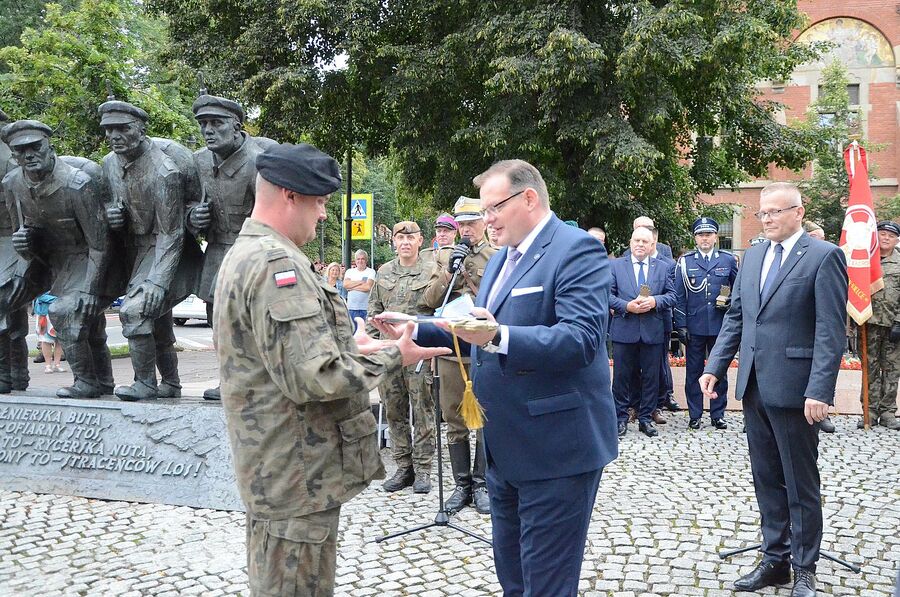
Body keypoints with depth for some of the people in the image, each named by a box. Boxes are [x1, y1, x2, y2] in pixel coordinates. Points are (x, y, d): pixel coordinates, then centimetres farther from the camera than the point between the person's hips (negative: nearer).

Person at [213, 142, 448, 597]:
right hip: (299, 475, -11)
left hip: (272, 469, 11)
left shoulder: (244, 253, 13)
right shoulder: (277, 262, -22)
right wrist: (393, 358, -15)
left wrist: (349, 349, 13)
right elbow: (313, 378, -27)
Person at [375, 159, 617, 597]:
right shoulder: (501, 259, 16)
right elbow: (479, 333, 18)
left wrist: (499, 338, -37)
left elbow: (581, 339, -26)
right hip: (506, 447, 9)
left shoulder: (576, 249, -14)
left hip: (556, 447, -9)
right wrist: (415, 329, 6)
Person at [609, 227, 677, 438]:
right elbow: (608, 295, -1)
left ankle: (646, 418, 18)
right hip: (624, 331, -1)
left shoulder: (663, 267, 10)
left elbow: (672, 296, 5)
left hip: (653, 331, 2)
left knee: (651, 377, 7)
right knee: (622, 376, 4)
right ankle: (621, 417, 15)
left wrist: (655, 301, -14)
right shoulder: (616, 266, 5)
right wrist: (627, 306, -15)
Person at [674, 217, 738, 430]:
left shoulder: (728, 260, 6)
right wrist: (681, 325, -2)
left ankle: (718, 414, 18)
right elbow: (679, 296, 3)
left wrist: (729, 302, -6)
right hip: (694, 326, 0)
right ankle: (695, 415, 14)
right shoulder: (685, 262, 4)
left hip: (720, 326, 1)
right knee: (693, 372, 5)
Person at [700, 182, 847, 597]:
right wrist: (714, 367, 7)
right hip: (755, 386, 6)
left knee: (801, 485, 6)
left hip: (794, 388, -6)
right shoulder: (752, 256, 12)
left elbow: (830, 329, -14)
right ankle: (775, 560, 27)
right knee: (767, 481, 15)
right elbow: (735, 316, 15)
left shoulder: (823, 256, -8)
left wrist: (819, 391, -19)